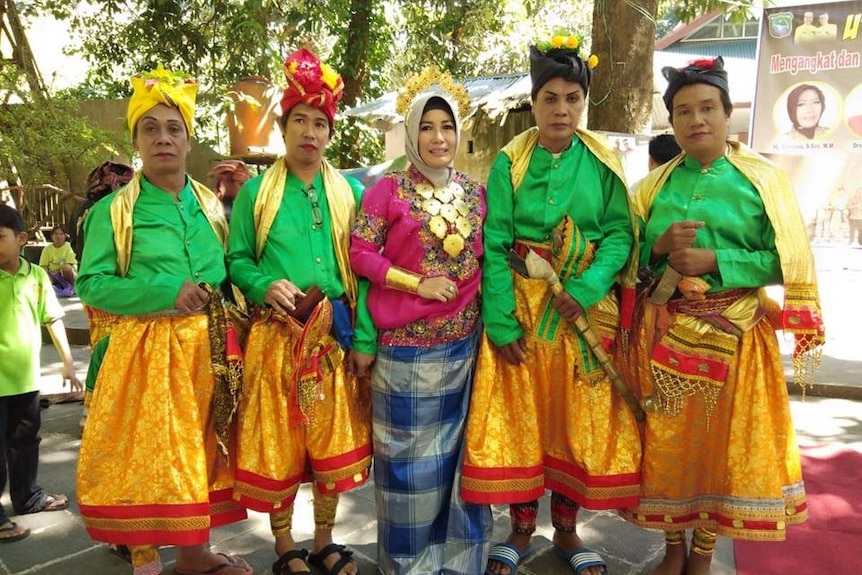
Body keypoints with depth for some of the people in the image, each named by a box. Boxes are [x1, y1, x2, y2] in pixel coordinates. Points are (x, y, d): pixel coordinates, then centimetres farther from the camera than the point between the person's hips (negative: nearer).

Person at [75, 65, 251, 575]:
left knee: (201, 448, 12)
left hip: (208, 347, 4)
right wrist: (166, 292, -17)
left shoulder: (211, 204, 10)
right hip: (145, 349, -4)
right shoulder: (114, 210, -2)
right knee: (146, 453, 2)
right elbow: (91, 284, -7)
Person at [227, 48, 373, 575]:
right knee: (276, 444, 6)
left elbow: (363, 270, 3)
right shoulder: (255, 192, 5)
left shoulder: (350, 192, 7)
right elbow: (236, 259, 6)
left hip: (335, 335, 1)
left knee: (335, 441, 8)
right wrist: (265, 286, -16)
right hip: (275, 337, -1)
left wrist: (364, 339, -3)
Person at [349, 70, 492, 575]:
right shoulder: (389, 189, -4)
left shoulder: (475, 191, 9)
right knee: (410, 453, 8)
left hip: (464, 342, 4)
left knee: (459, 450, 13)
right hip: (405, 345, -4)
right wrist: (417, 283, -14)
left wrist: (480, 296, 2)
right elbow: (361, 253, -7)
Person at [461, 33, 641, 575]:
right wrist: (501, 322, -14)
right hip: (520, 308, -1)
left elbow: (621, 232, -2)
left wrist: (586, 288, -18)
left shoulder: (602, 163, 2)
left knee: (580, 419, 8)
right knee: (518, 416, 6)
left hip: (587, 308, 1)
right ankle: (522, 528, 26)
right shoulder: (509, 162, -1)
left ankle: (567, 529, 28)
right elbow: (494, 245, -7)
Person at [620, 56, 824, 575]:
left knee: (722, 439, 6)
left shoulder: (761, 179, 0)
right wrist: (661, 247, -11)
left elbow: (784, 261, -6)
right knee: (667, 437, 7)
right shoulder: (657, 184, 7)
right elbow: (630, 254, 9)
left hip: (732, 333, -2)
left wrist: (713, 261, -16)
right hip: (663, 332, 2)